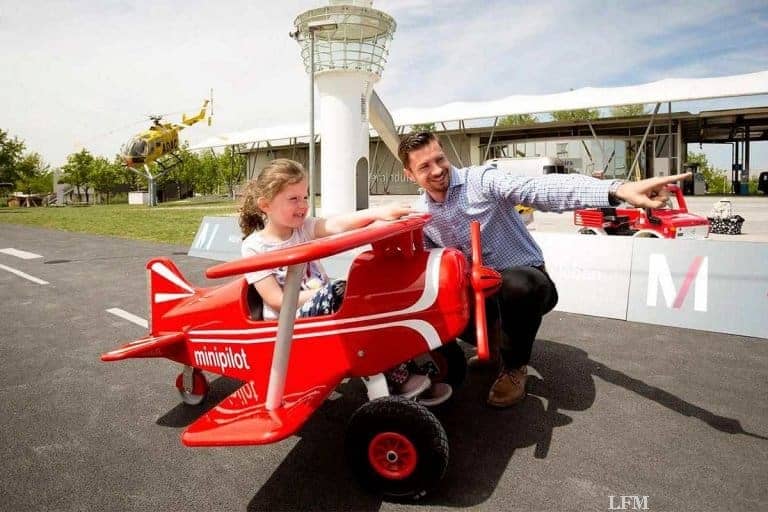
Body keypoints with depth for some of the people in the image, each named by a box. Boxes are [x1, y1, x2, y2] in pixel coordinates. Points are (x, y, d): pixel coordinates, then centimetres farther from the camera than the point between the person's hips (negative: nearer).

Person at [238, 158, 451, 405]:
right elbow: (276, 300, -13)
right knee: (335, 292, -32)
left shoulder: (304, 227, 3)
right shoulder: (253, 247, -7)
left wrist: (377, 213, -38)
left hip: (322, 310, 5)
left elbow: (336, 224, -19)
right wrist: (324, 293, -20)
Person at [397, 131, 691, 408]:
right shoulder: (420, 214, 1)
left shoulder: (480, 180, -16)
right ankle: (495, 344, 12)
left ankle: (514, 366, -8)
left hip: (526, 281, -5)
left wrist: (619, 190, -47)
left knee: (515, 285, -38)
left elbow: (541, 189, -32)